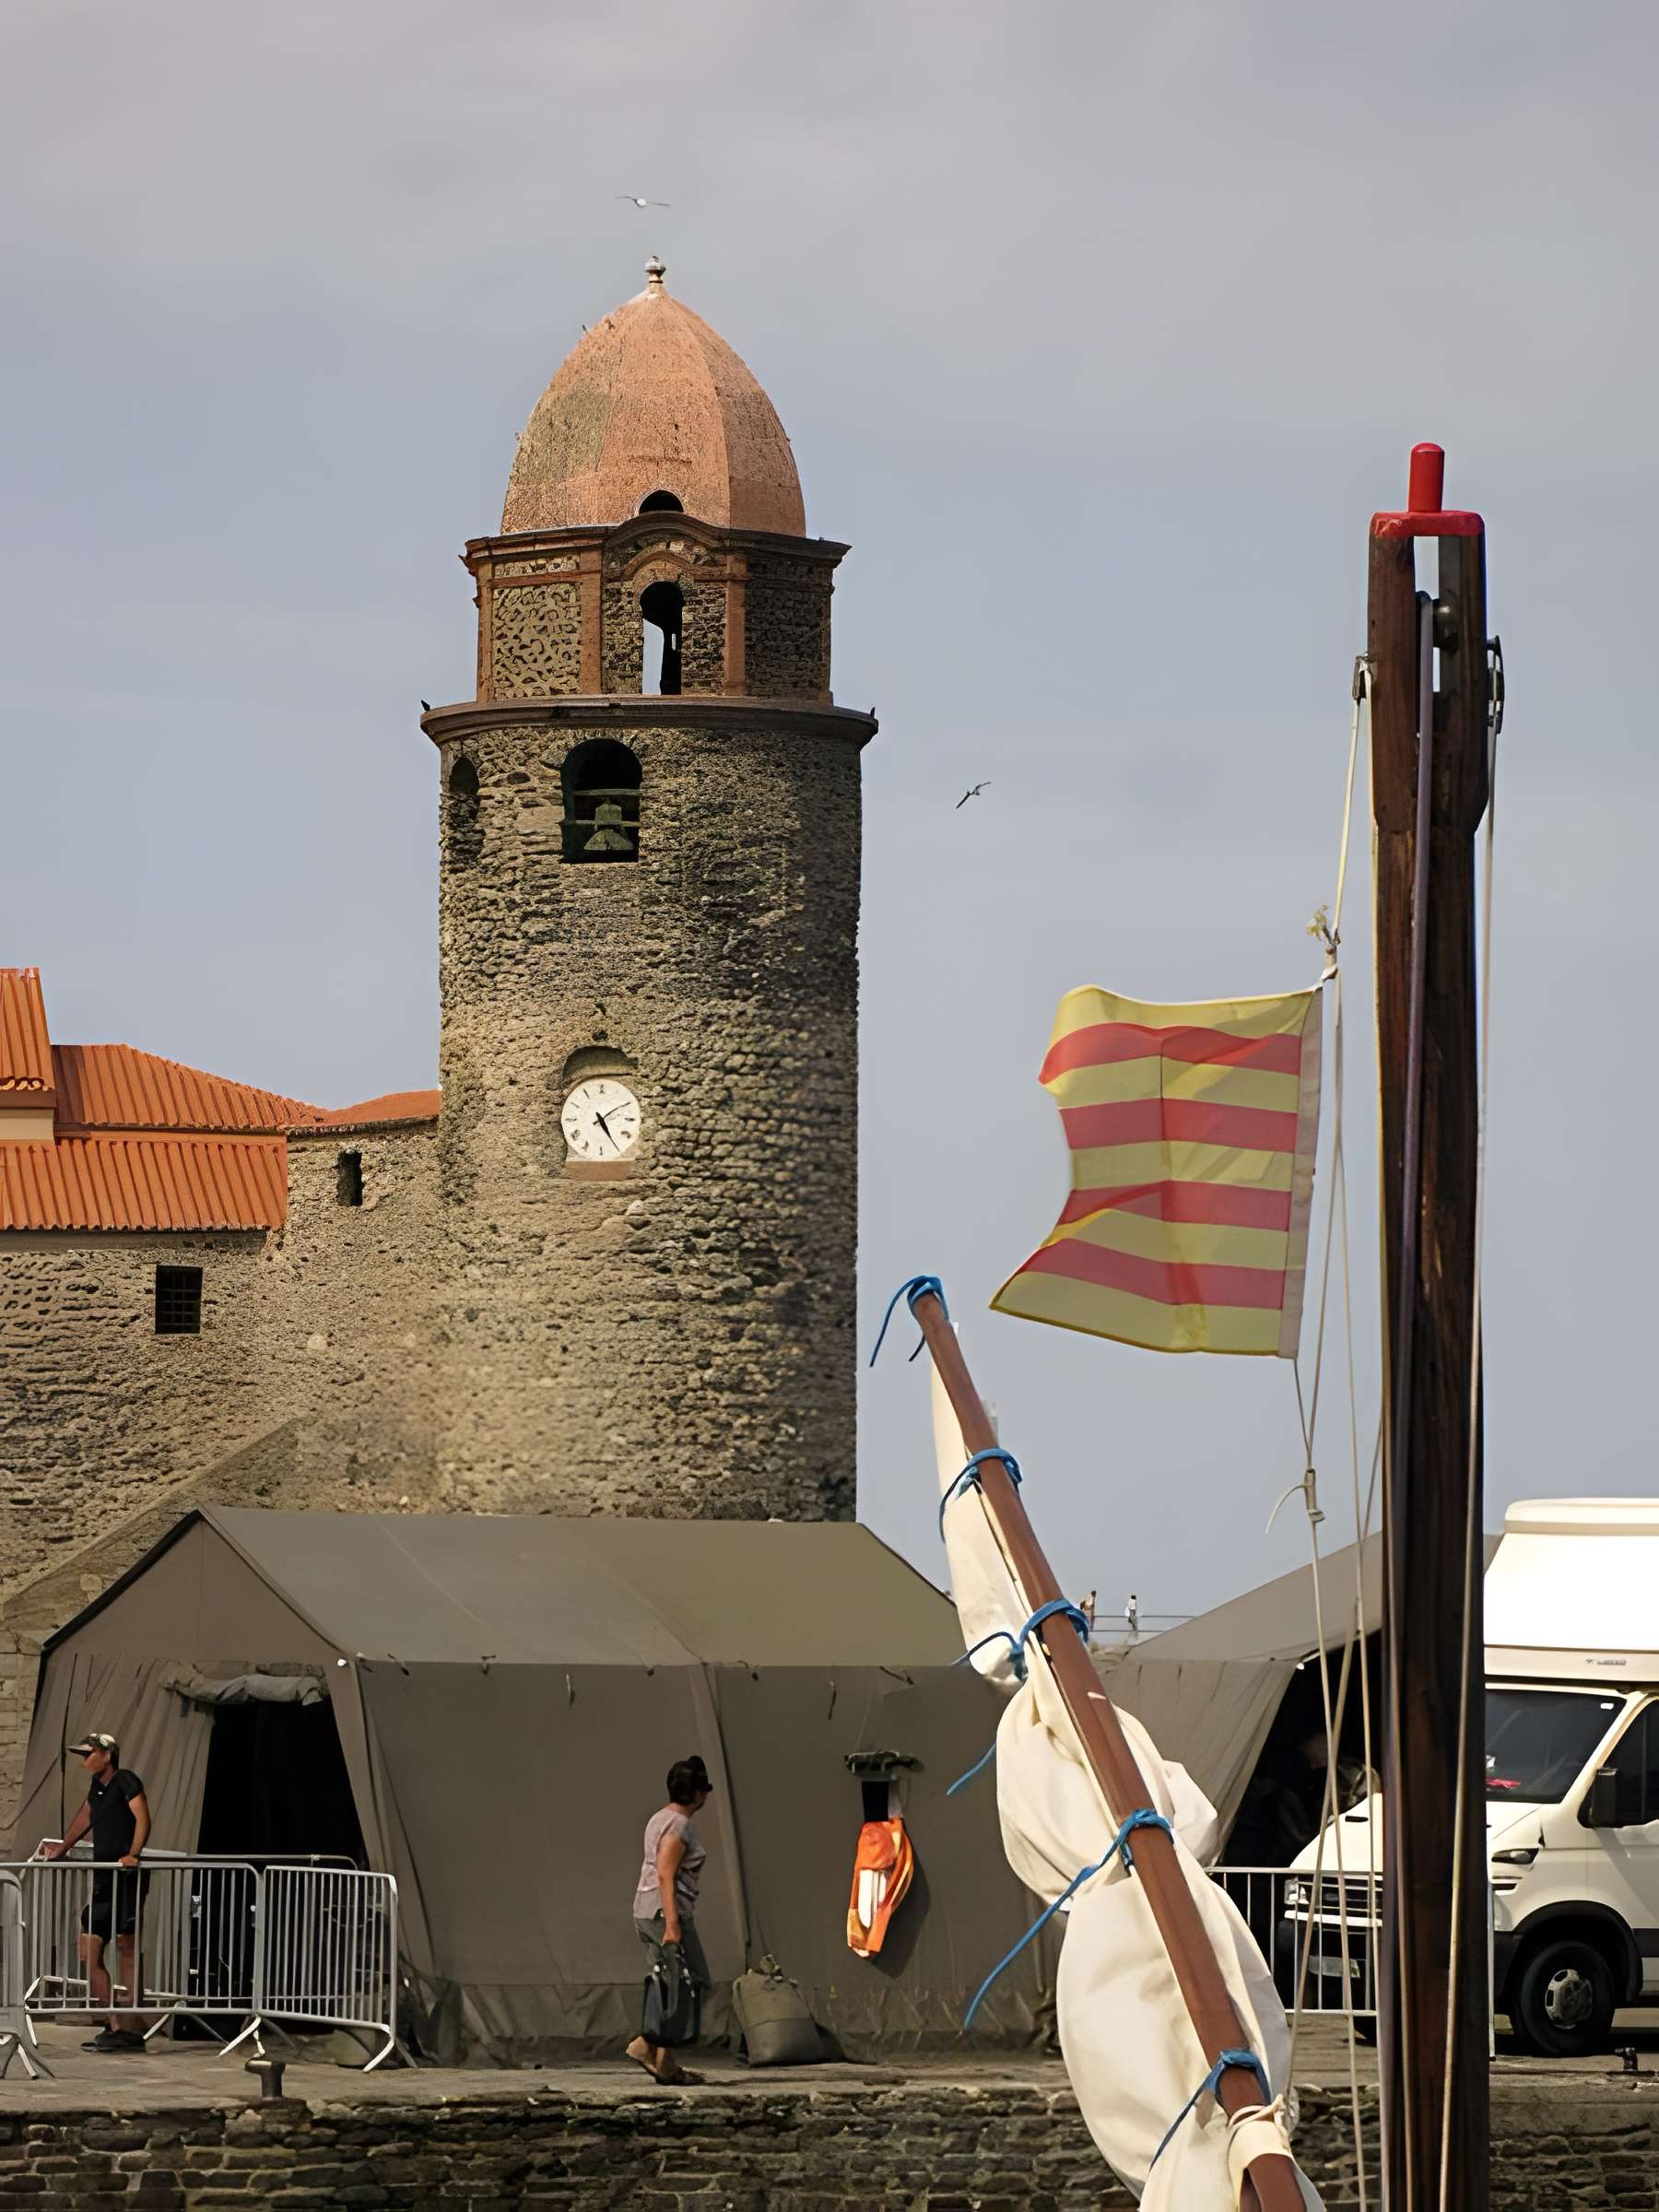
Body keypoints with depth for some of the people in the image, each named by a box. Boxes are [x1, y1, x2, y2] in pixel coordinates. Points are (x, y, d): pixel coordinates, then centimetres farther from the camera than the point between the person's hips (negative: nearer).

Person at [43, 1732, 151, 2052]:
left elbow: (142, 1817, -21)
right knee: (90, 1953, 4)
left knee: (126, 1954, -11)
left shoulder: (125, 1780, -8)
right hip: (104, 1881, 9)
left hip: (126, 1879, -9)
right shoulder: (98, 1786, 18)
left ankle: (132, 2031, -13)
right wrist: (60, 1850, 43)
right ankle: (114, 2028, 7)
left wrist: (133, 1854, -34)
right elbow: (84, 1819, 34)